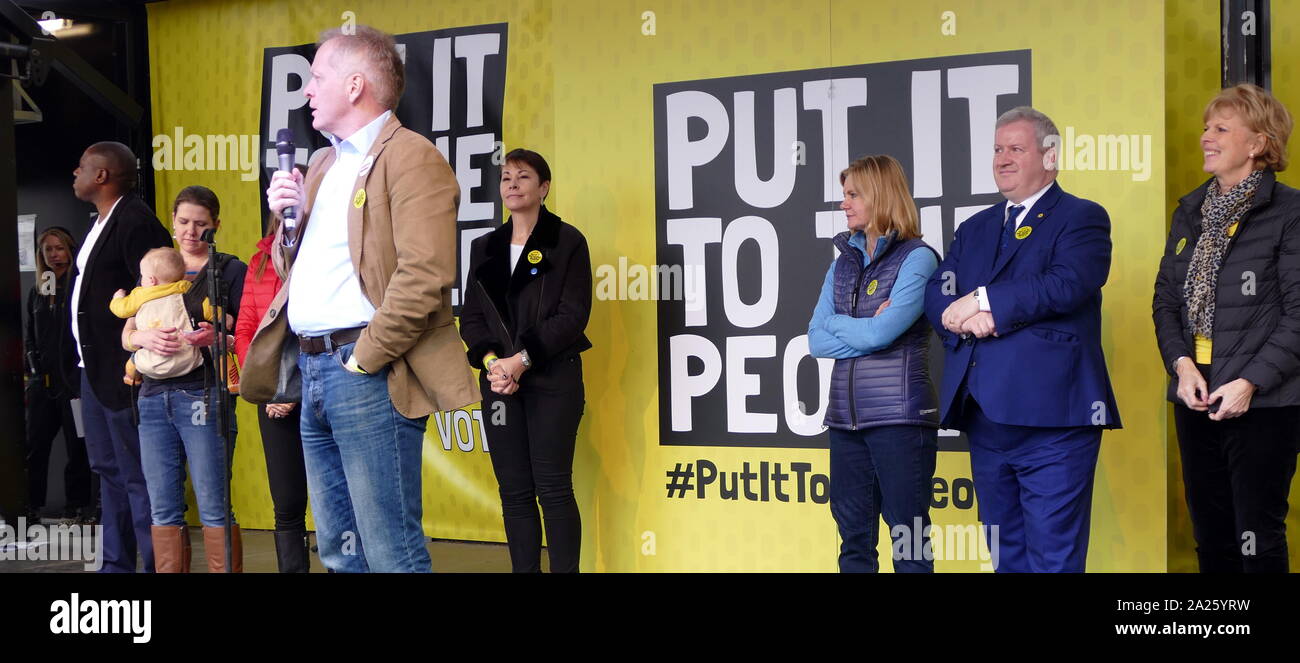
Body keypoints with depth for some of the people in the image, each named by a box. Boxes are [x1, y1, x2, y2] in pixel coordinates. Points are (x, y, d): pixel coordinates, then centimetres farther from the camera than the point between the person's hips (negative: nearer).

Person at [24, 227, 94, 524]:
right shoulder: (37, 291, 16)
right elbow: (30, 336, 22)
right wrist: (31, 371, 9)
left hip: (74, 379, -5)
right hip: (43, 382, 5)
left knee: (77, 447, 1)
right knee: (35, 446, 4)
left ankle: (77, 506, 9)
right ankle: (31, 507, 10)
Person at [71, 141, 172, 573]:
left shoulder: (136, 221, -15)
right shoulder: (102, 221, 16)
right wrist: (87, 361, 15)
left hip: (123, 371, -11)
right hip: (94, 368, 11)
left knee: (137, 475, -7)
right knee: (109, 470, 16)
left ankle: (156, 565, -2)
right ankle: (116, 564, 25)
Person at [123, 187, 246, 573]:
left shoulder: (230, 271, 5)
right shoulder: (155, 267, 19)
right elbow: (127, 337, 15)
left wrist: (215, 338, -20)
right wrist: (146, 338, -8)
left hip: (204, 398, -5)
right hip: (154, 397, 5)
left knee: (213, 508, -7)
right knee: (163, 508, 6)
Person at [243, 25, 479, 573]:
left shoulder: (410, 157, -9)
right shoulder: (323, 164, 21)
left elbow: (424, 276, -19)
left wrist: (363, 360, -17)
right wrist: (287, 217, 8)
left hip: (367, 377, -9)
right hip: (313, 372, 9)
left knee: (390, 553, -6)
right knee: (338, 548, 14)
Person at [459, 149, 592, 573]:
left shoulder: (567, 242, 0)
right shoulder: (484, 248, 14)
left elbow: (573, 315, -8)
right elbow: (471, 316, 9)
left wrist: (523, 359, -16)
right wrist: (491, 361, -9)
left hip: (553, 380, -4)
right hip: (499, 381, 4)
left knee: (553, 488, -6)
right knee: (514, 491, 4)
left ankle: (565, 570, -1)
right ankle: (524, 569, 10)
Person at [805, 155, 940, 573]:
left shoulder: (917, 257, -6)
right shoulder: (844, 260, 13)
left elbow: (880, 333, -17)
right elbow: (816, 341, 5)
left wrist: (834, 321, 0)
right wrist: (865, 331, -9)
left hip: (899, 414, -6)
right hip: (847, 414, 6)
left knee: (908, 540, -1)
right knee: (854, 537, 10)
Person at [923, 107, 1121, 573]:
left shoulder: (1082, 218, 1)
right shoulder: (974, 229, 21)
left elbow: (1067, 285, -16)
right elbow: (937, 295, 10)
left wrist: (984, 301, -12)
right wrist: (969, 319, -12)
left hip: (1052, 417, -6)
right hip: (986, 419, 7)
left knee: (1053, 556, -6)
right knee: (1005, 554, 14)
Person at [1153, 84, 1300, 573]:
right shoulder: (1189, 212, 12)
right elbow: (1165, 298, 11)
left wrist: (1251, 382, -17)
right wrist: (1181, 363, -5)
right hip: (1195, 398, 6)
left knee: (1257, 539, -2)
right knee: (1209, 533, 12)